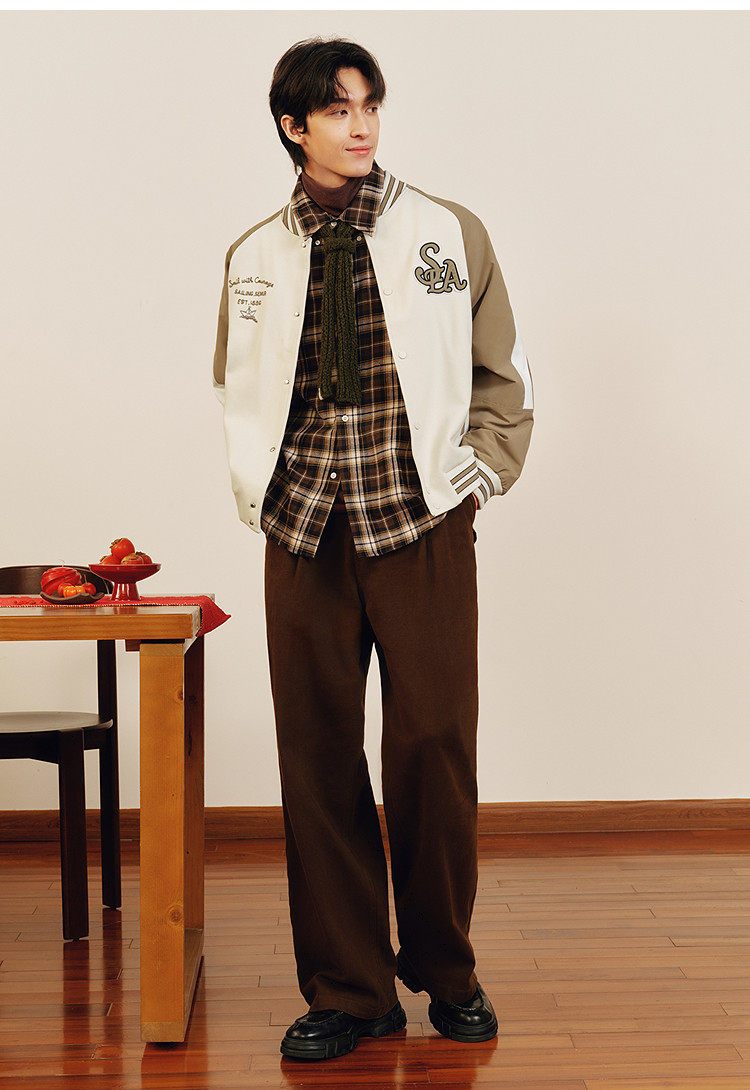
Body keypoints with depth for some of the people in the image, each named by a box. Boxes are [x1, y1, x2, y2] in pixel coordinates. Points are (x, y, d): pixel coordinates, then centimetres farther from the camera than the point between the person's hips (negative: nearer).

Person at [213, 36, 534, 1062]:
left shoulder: (451, 234, 6)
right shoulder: (255, 258, 10)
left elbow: (505, 381, 11)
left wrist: (475, 477, 2)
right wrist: (257, 493, 10)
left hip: (424, 528, -1)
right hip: (303, 537, 2)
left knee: (435, 750, -1)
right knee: (318, 759, 3)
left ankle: (446, 973, 20)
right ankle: (347, 988, 16)